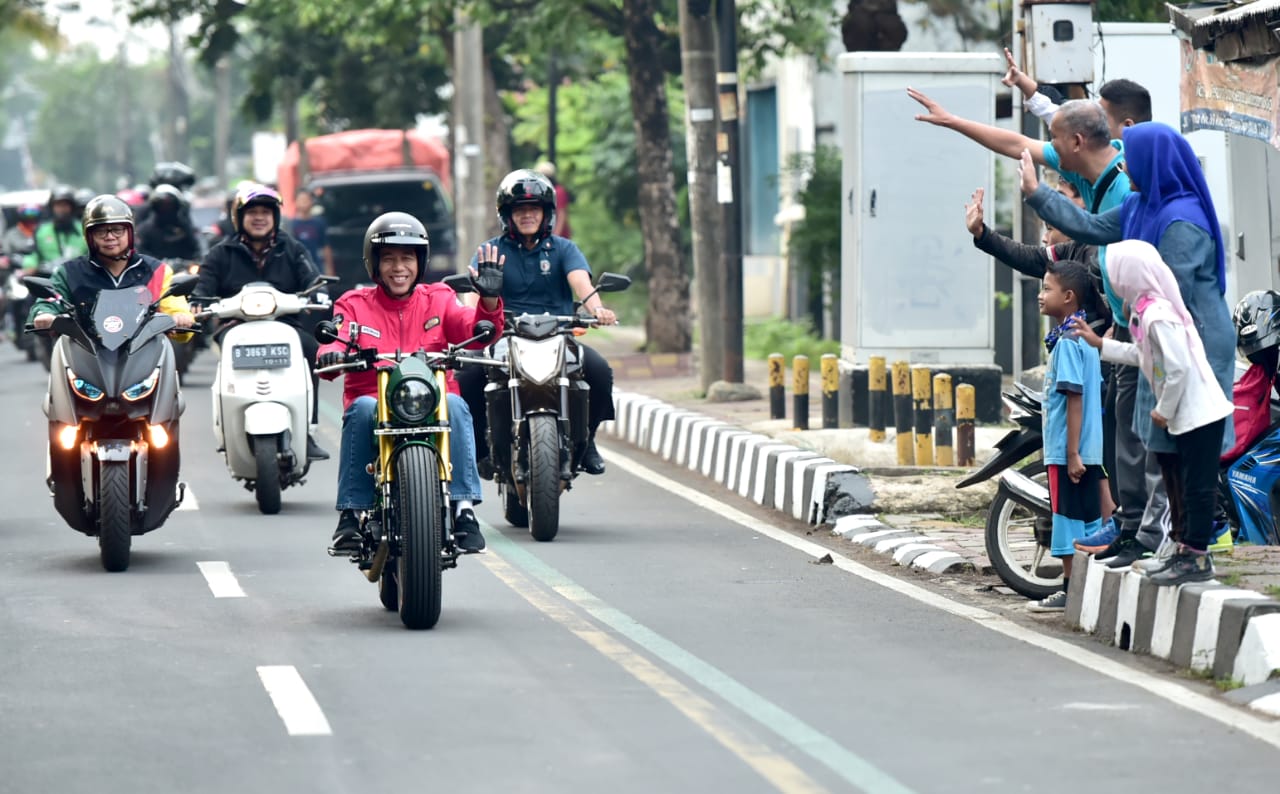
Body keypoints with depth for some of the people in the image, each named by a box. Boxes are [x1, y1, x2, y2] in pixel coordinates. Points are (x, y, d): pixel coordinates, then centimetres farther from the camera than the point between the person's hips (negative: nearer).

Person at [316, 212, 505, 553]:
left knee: (455, 405, -32)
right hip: (375, 400, -1)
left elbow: (475, 329, -2)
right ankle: (351, 513, -30)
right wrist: (331, 354, -31)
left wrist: (489, 299, -22)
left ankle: (464, 509, -33)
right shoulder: (355, 304, 12)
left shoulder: (439, 299, 15)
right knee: (362, 409, -34)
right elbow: (337, 339, -6)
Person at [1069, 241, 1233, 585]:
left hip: (1199, 413, -11)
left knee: (1197, 486, -5)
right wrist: (1100, 343, 26)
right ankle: (1185, 550, 26)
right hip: (1187, 415, 11)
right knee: (1179, 484, 17)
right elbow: (1141, 354, 23)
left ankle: (1197, 557, -1)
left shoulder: (1156, 315, -21)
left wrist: (1163, 411, -15)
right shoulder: (1147, 309, 10)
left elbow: (1178, 367, -26)